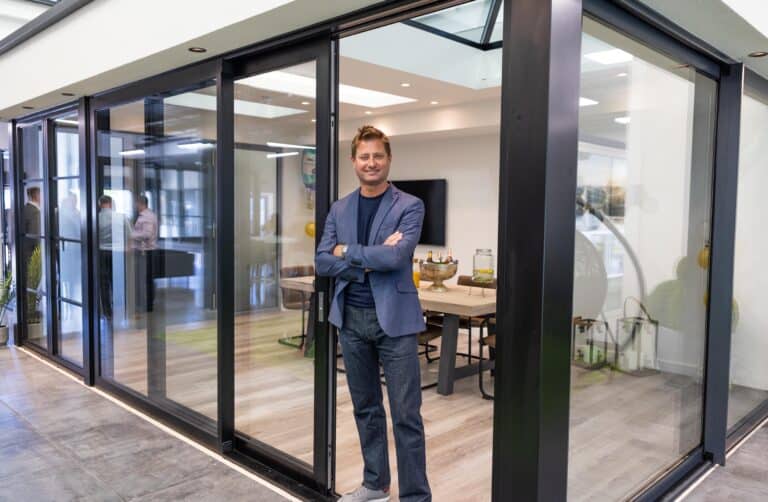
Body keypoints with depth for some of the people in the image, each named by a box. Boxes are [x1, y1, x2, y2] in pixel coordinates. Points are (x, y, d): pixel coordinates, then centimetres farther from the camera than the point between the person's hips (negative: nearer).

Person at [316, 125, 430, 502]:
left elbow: (396, 257, -19)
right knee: (366, 408, 16)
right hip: (351, 318, 5)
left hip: (394, 318, -4)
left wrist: (347, 252, -8)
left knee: (406, 415, 0)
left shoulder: (409, 206, -5)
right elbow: (322, 262, 0)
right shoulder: (339, 210, 9)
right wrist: (370, 259, -13)